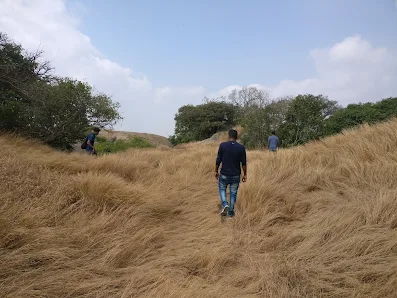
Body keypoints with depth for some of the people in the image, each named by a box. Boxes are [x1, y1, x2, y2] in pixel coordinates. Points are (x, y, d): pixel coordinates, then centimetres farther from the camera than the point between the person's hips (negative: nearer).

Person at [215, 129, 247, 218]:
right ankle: (230, 213, 24)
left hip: (224, 174, -1)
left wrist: (216, 171, 8)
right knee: (233, 193, 16)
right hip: (236, 175, 1)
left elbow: (218, 160, -6)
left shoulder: (223, 145, -10)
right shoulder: (241, 148, -6)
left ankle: (225, 204, -1)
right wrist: (245, 174, 9)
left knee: (222, 189, 22)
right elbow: (243, 163, -3)